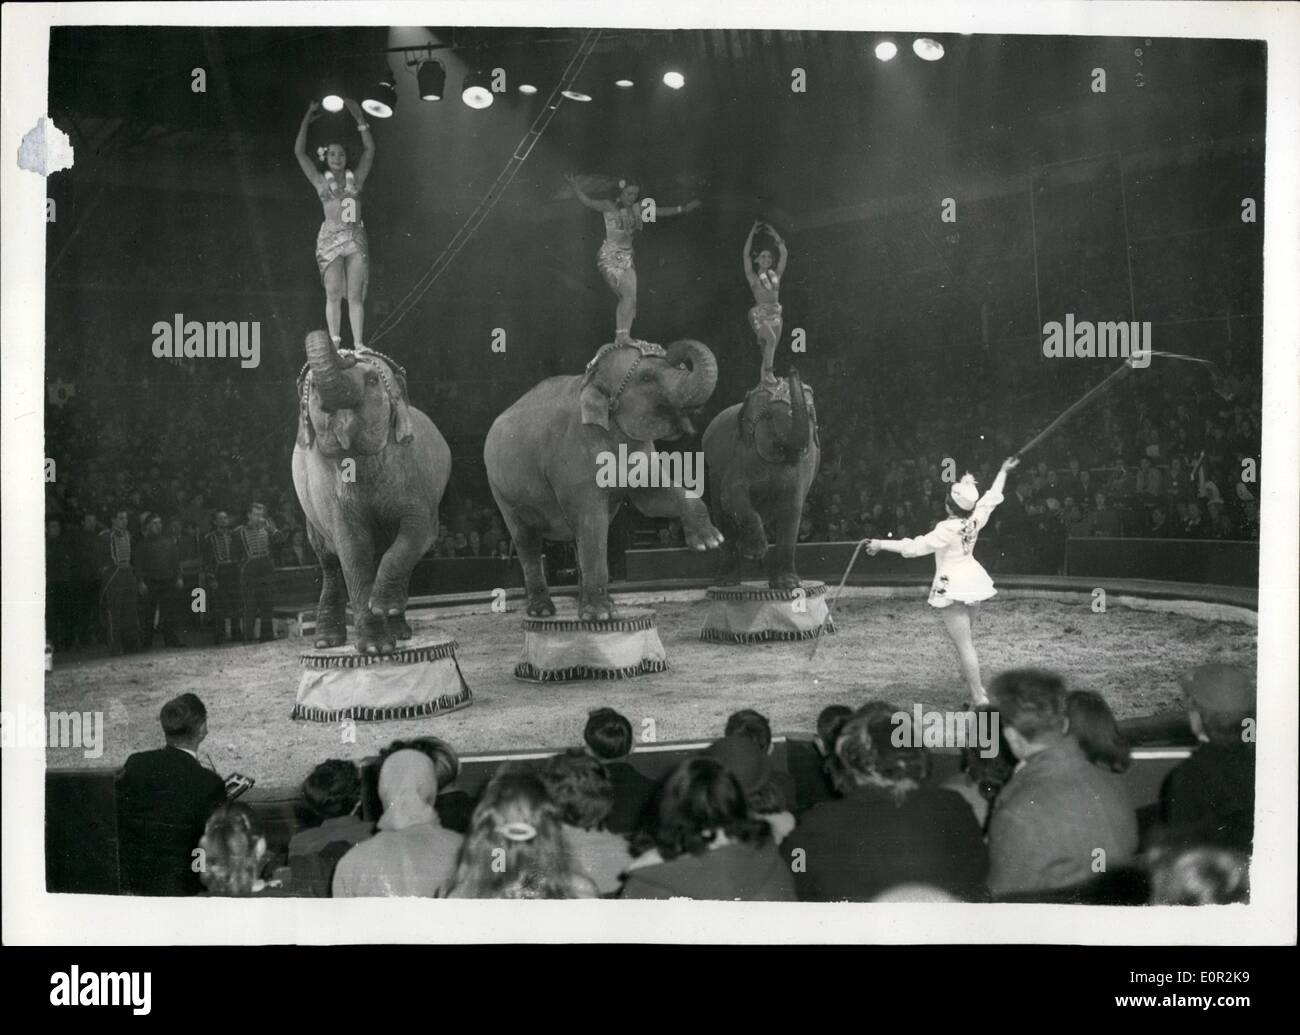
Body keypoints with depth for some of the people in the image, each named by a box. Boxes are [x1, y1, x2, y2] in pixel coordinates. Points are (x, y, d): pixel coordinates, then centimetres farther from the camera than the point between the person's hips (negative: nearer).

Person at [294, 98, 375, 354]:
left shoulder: (356, 178, 11)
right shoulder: (321, 181, 7)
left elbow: (370, 149, 6)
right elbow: (299, 152, 3)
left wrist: (359, 119, 3)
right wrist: (307, 119, 6)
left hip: (357, 240, 1)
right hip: (331, 241, -1)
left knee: (355, 296, -1)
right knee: (334, 294, -6)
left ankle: (358, 343, -2)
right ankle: (334, 343, -4)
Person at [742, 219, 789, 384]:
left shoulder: (776, 275, 15)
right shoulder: (753, 277, 5)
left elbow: (784, 254, 16)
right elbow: (746, 254, 0)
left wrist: (774, 233, 18)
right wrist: (753, 232, 4)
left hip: (775, 314, 5)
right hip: (759, 313, -5)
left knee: (770, 348, 1)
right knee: (771, 339, -27)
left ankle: (765, 376, 5)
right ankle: (768, 372, -23)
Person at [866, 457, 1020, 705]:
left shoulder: (948, 529, -21)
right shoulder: (975, 520, -3)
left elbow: (916, 547, -23)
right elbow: (992, 497, 13)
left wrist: (881, 544, -19)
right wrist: (1003, 472, 28)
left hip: (952, 587, -8)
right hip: (973, 580, 8)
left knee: (964, 646, -6)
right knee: (965, 639, 26)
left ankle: (979, 698, -6)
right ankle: (975, 685, 34)